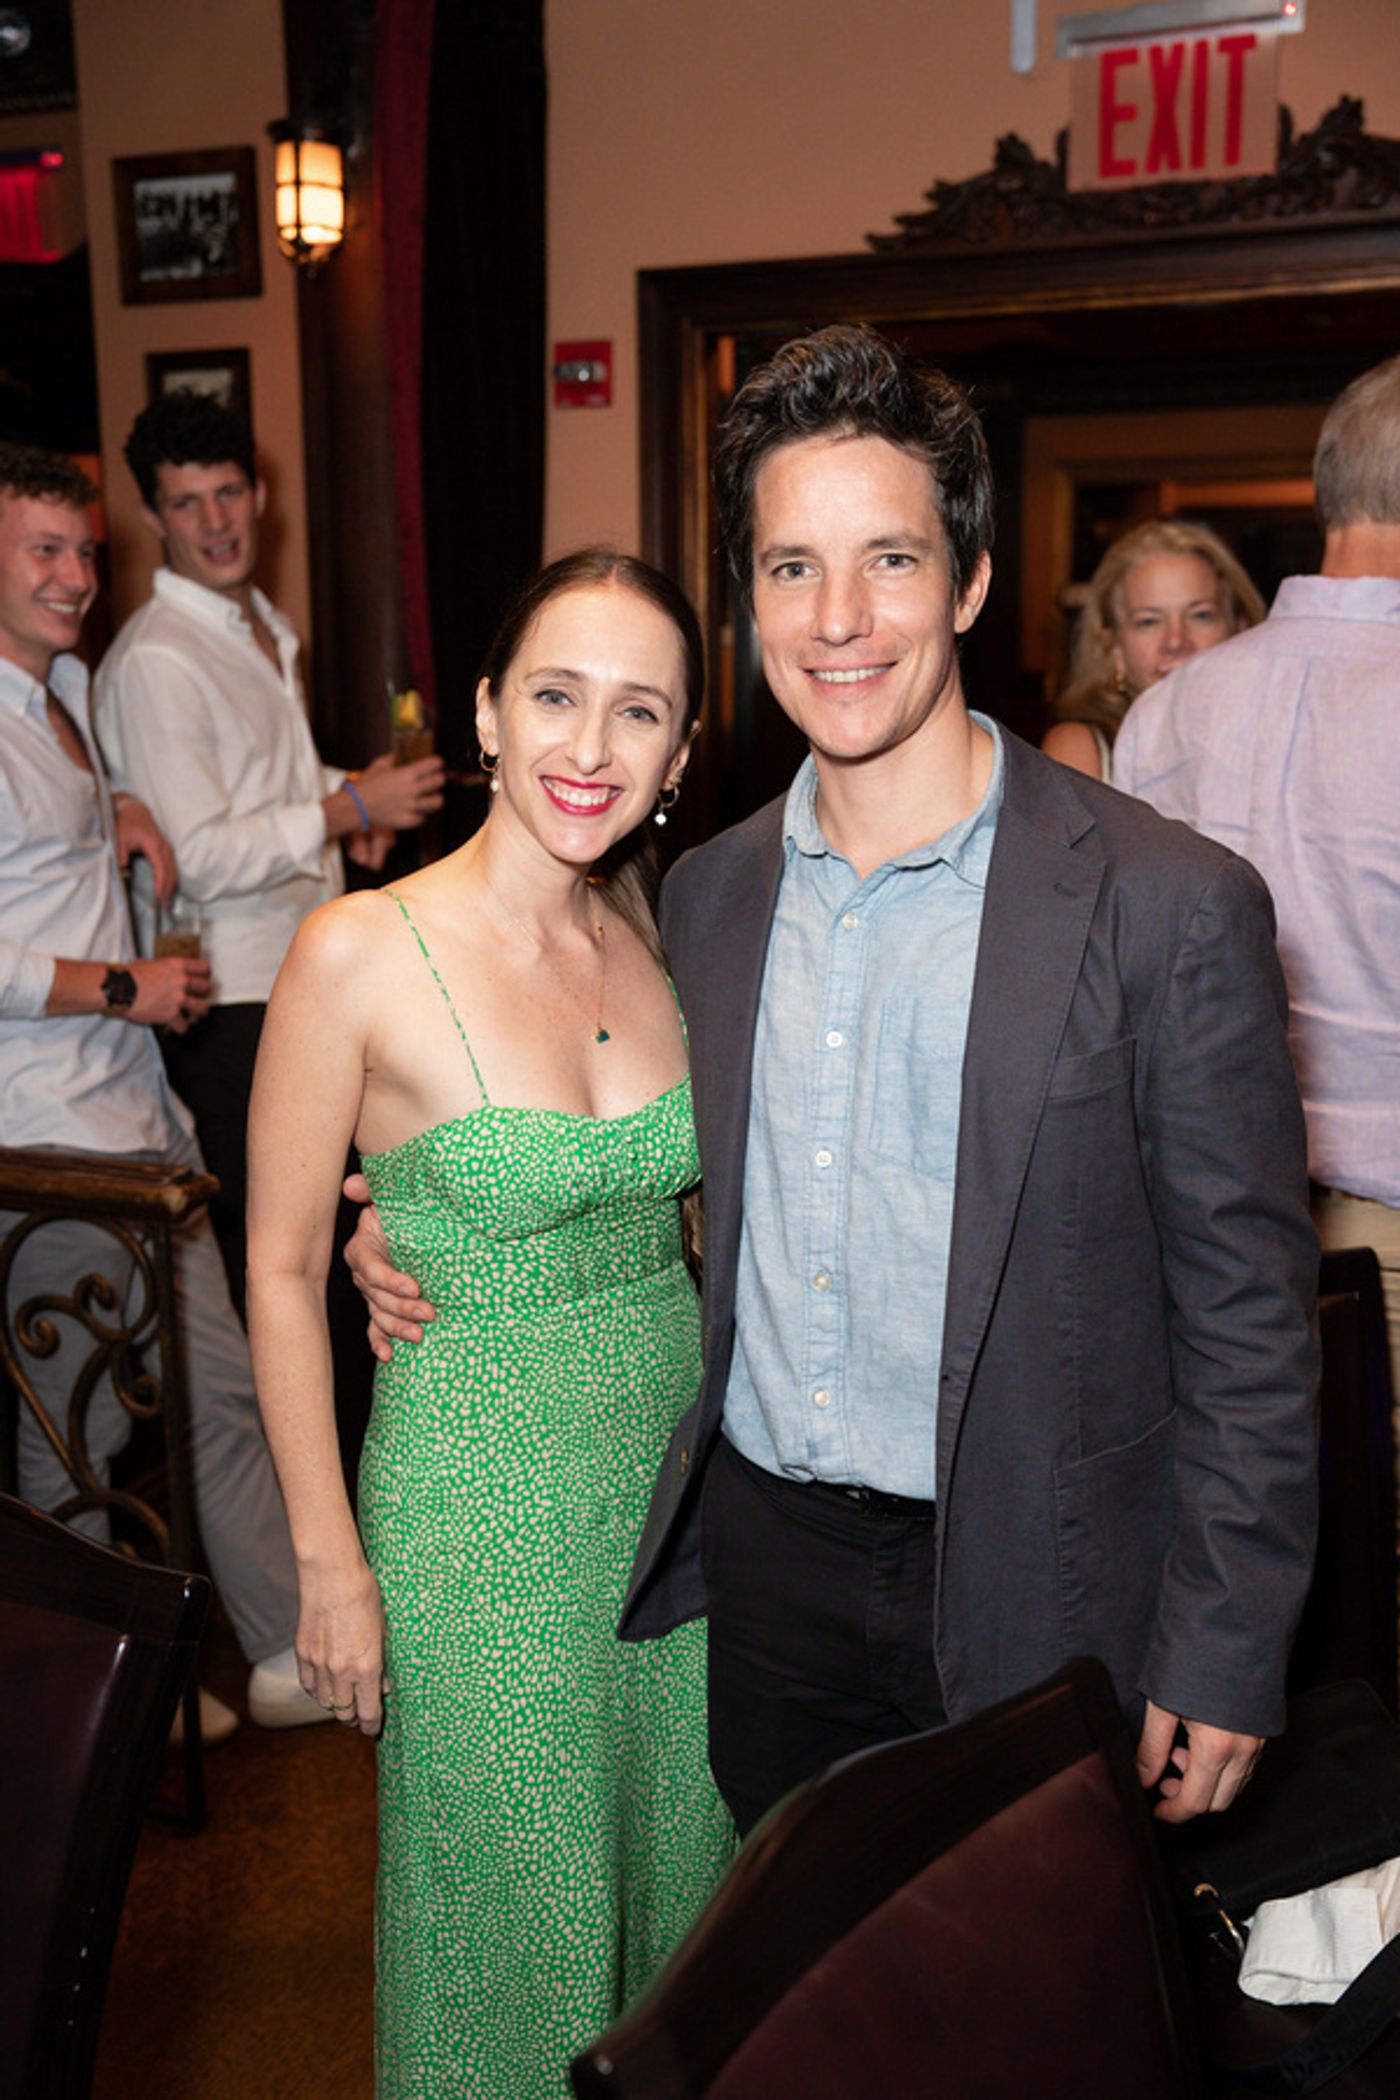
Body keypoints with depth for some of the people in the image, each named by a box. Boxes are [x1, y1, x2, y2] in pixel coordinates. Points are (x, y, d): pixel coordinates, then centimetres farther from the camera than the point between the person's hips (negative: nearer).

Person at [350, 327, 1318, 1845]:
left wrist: (1221, 1657, -9)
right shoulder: (705, 896, 1)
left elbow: (1246, 1313, -10)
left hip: (1024, 1601, -4)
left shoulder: (1169, 907, -15)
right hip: (762, 1562, 5)